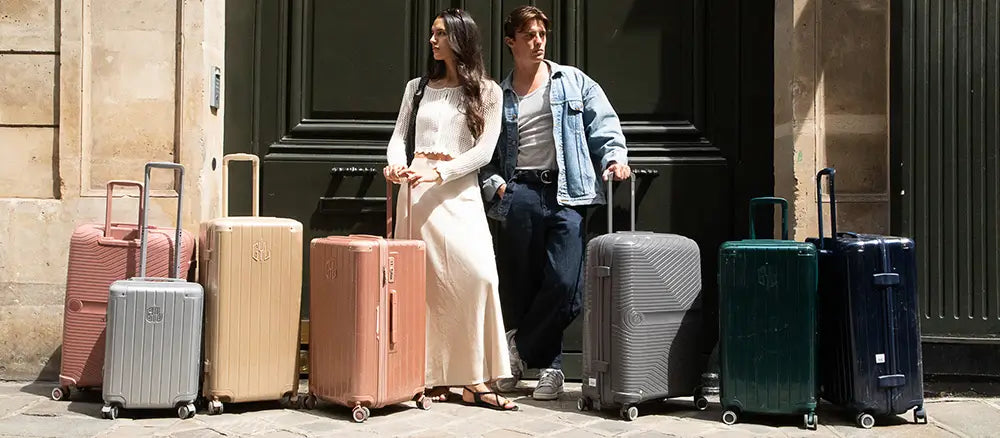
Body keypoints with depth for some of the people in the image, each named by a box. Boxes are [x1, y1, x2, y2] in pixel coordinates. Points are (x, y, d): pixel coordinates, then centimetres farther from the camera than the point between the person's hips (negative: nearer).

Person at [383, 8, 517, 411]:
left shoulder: (486, 91, 8)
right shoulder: (417, 88, 17)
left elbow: (484, 150, -2)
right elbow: (399, 137, 14)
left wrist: (438, 172, -14)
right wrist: (396, 163, -9)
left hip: (460, 191, -2)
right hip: (417, 190, 2)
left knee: (476, 274, -15)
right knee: (424, 280, -5)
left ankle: (473, 381, -13)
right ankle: (431, 376, -1)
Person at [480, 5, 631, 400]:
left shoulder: (574, 82, 13)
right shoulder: (497, 96, 15)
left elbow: (604, 126, 8)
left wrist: (615, 156, -10)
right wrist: (494, 183, -2)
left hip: (566, 194, -1)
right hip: (520, 193, 1)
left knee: (563, 284, -11)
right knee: (518, 285, 3)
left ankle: (520, 348, 8)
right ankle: (548, 364, 18)